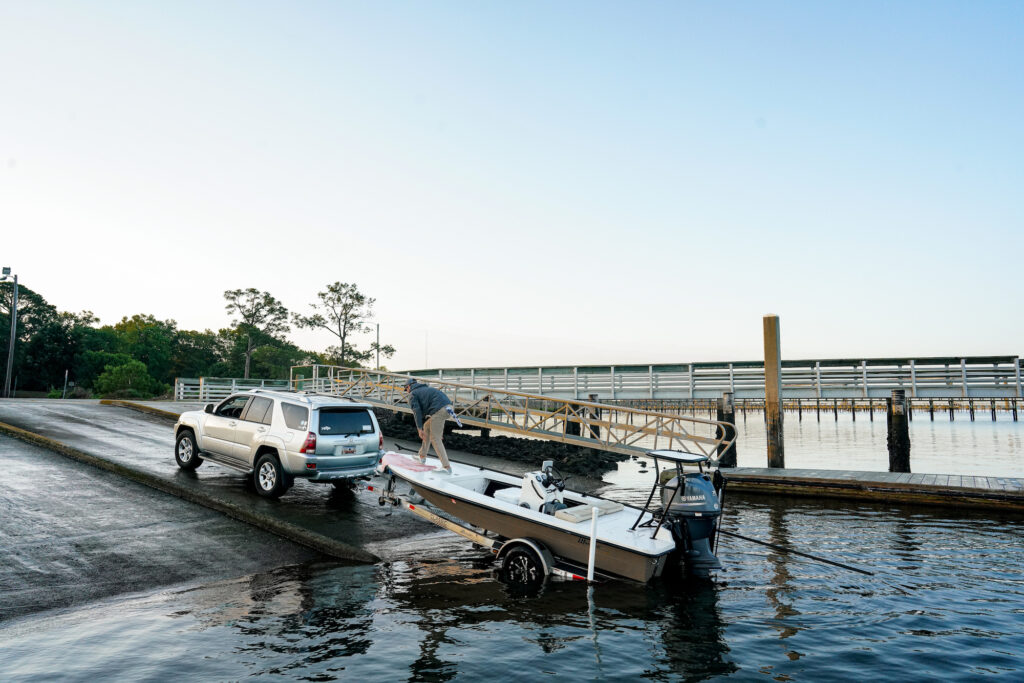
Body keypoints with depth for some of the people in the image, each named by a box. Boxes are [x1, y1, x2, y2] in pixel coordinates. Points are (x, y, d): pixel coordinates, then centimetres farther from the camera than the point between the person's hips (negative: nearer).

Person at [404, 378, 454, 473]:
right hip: (447, 407, 9)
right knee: (427, 427, 27)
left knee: (435, 438, -5)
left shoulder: (412, 394, 10)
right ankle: (422, 456, 35)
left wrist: (419, 429, -5)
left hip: (438, 410, -9)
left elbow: (417, 411, -4)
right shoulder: (425, 389, 35)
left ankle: (447, 467, -13)